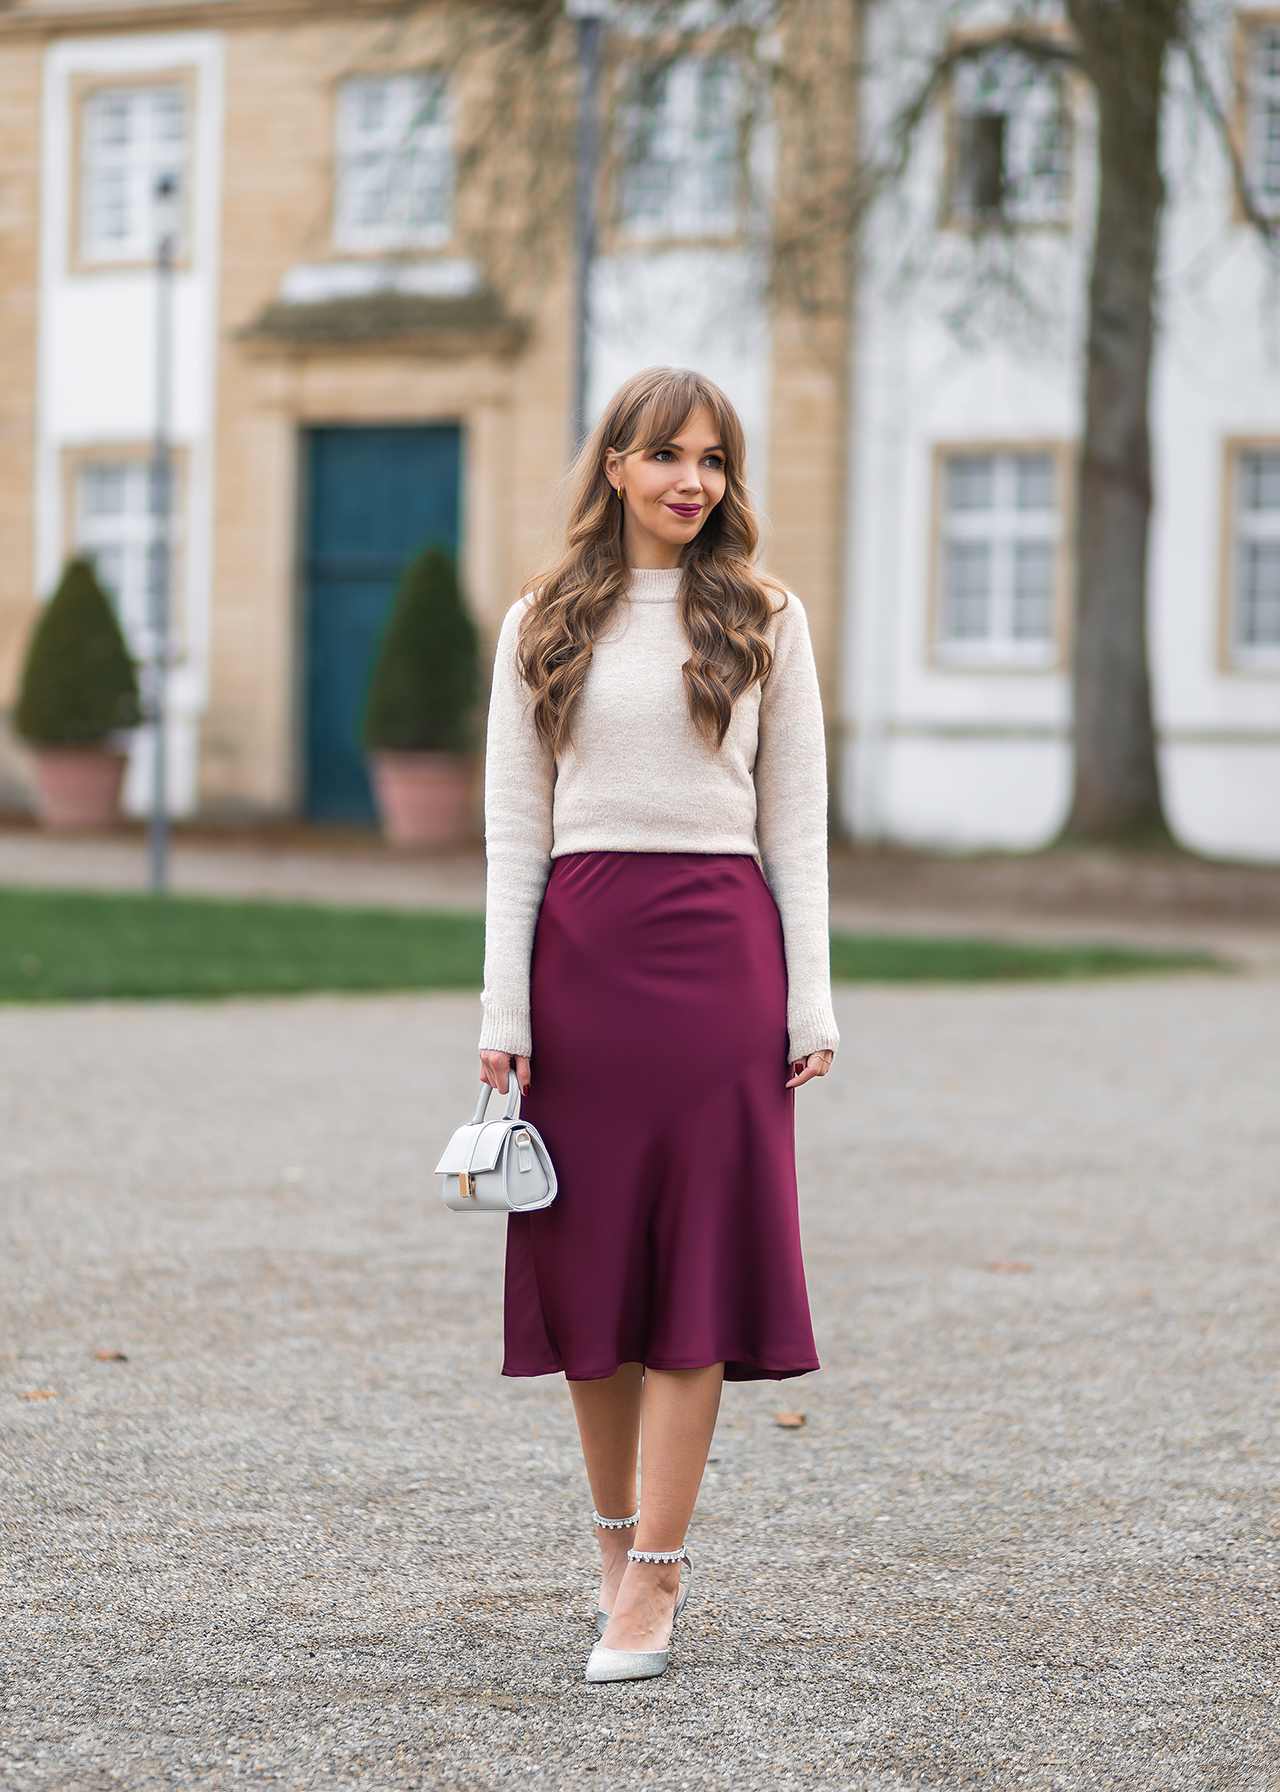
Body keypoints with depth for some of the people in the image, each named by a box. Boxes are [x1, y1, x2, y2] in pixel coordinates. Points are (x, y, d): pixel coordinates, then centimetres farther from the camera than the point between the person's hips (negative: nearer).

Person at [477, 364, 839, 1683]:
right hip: (579, 946, 1)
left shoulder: (763, 621, 7)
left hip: (718, 946, -1)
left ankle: (655, 1576, -2)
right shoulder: (543, 625, 8)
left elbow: (797, 826, 6)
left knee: (697, 1263, -4)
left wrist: (811, 1000, -1)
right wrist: (503, 1006, -1)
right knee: (587, 1259, 5)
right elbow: (513, 829, 6)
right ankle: (617, 1540, 21)